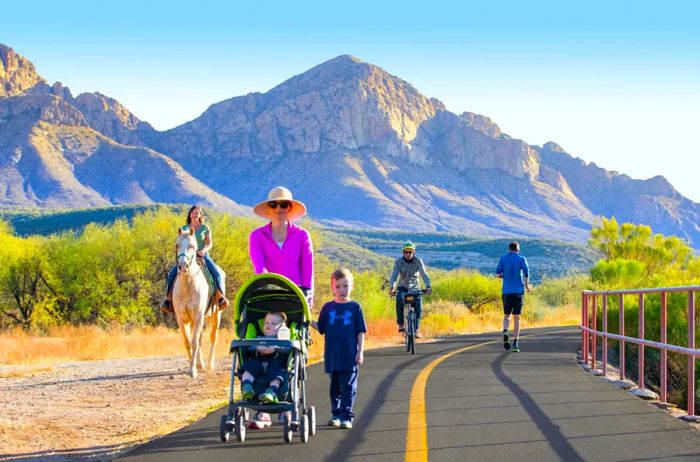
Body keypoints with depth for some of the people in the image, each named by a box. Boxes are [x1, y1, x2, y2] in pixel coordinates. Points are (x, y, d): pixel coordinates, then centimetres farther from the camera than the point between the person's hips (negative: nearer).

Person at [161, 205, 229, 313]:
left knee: (217, 273, -26)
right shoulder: (184, 229, 11)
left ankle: (221, 297, -14)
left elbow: (210, 243, 2)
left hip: (203, 256, -2)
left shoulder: (205, 227, 5)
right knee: (172, 274, -20)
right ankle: (168, 298, -12)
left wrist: (204, 250, -18)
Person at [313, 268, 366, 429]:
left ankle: (346, 416, -2)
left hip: (350, 357, -3)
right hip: (332, 356, 3)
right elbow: (321, 328, 10)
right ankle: (336, 414, 22)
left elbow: (360, 331, 2)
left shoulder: (355, 307, 0)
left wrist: (360, 351, -3)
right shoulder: (328, 307, 7)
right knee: (335, 387, 12)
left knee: (348, 387, -3)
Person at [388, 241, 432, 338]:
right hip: (403, 287, -1)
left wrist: (428, 286, -43)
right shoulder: (398, 262, -14)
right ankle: (401, 325, -23)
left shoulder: (418, 261, -14)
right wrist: (391, 288, -41)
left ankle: (416, 330, -1)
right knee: (399, 299, -32)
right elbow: (394, 275, -24)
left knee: (418, 307, -18)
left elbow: (424, 274, -25)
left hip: (415, 287, 1)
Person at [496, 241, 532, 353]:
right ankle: (515, 344, -3)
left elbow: (498, 274, -2)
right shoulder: (522, 259, 3)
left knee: (507, 315, 14)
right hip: (518, 291, -1)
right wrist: (527, 285, 5)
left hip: (506, 292, 1)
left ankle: (505, 332, -18)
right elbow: (526, 272, -10)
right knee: (516, 317, 4)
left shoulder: (502, 259, 5)